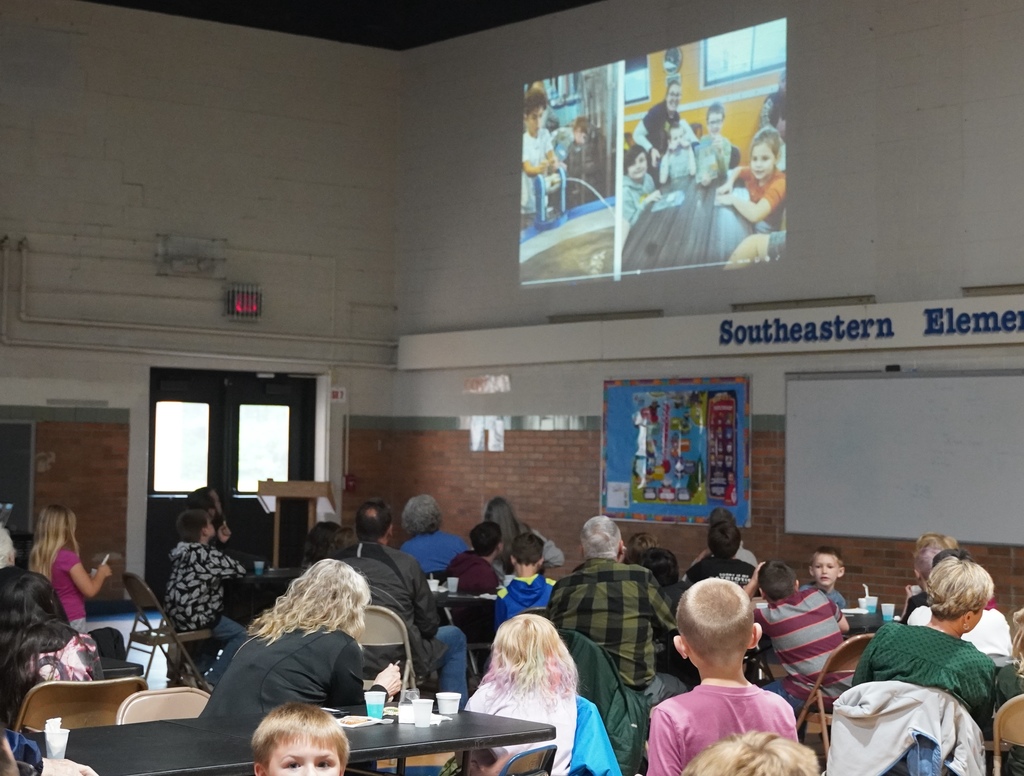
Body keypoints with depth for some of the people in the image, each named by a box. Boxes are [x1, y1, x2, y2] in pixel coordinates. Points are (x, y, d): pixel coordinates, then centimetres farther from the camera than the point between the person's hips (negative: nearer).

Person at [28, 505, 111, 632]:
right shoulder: (68, 557, -18)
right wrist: (101, 573, 3)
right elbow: (90, 590, -14)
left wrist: (89, 577, 17)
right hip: (72, 621, -7)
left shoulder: (38, 556, 4)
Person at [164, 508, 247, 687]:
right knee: (240, 634, -2)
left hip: (178, 615, 9)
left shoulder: (180, 550, 11)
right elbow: (239, 570, -7)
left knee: (222, 627, 31)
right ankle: (212, 681, -4)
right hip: (194, 616, -9)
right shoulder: (206, 554, -15)